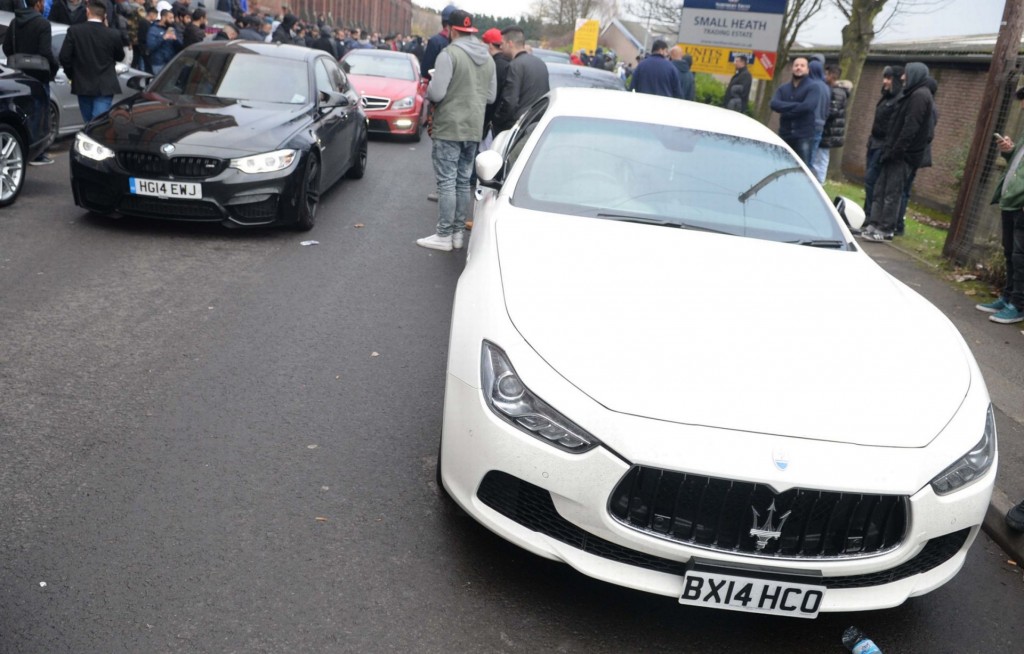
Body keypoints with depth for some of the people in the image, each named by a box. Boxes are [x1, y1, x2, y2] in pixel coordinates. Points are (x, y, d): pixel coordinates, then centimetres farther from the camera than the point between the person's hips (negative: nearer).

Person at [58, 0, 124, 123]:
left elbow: (64, 57, -5)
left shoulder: (74, 31, -5)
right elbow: (120, 57, 9)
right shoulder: (112, 34, -7)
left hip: (82, 85, 2)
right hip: (104, 87, -2)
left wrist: (72, 75, 11)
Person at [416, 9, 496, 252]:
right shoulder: (488, 58, 9)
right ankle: (458, 232, 17)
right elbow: (491, 96, 13)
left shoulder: (449, 54, -14)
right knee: (463, 181, 12)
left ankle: (444, 235, -1)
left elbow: (436, 93, -17)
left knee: (446, 182, -3)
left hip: (449, 127, -7)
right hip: (474, 128, 7)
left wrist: (427, 90, 4)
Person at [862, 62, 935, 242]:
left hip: (904, 154, -10)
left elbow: (910, 127, -20)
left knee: (892, 192, -5)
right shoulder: (913, 94, 18)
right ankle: (875, 224, 14)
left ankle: (886, 230, -1)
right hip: (898, 152, 10)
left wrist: (896, 150, -21)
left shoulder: (920, 96, -13)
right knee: (881, 188, 10)